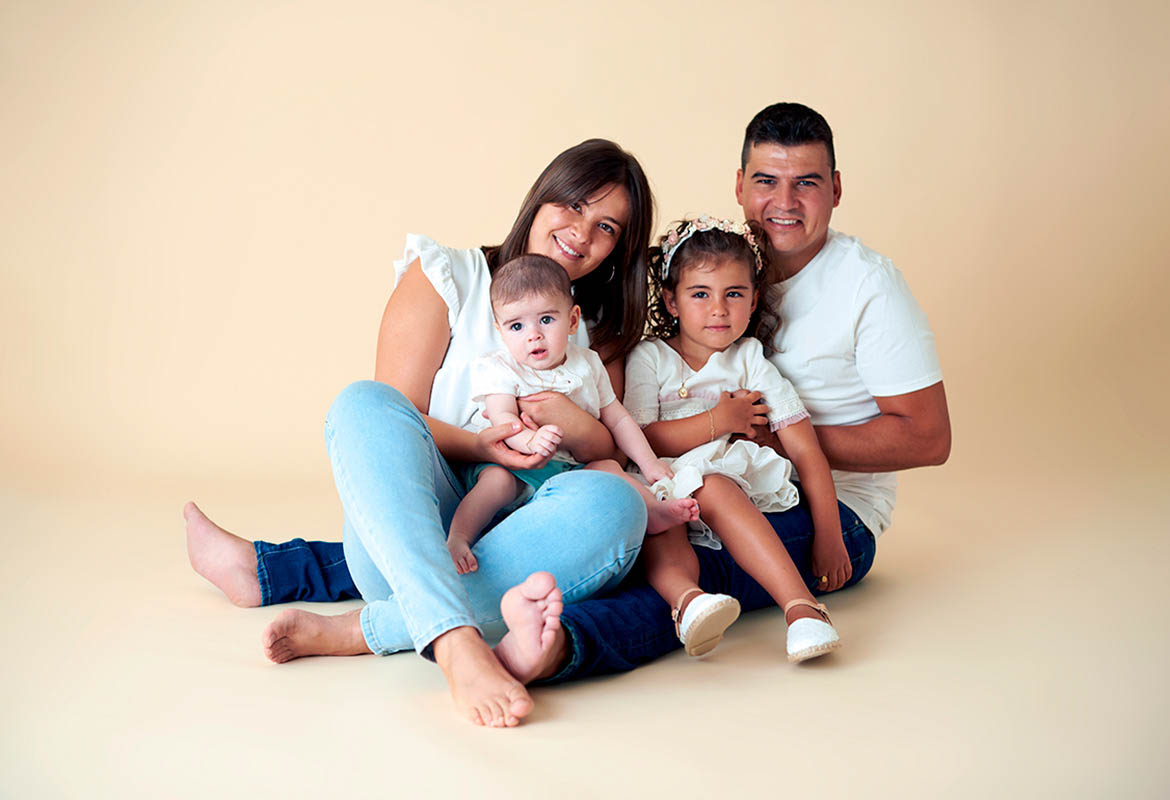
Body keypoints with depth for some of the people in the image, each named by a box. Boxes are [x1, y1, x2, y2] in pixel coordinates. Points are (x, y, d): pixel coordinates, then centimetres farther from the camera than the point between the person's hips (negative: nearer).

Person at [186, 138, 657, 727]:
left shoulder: (601, 333, 20)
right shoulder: (445, 277, 9)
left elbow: (617, 455, 13)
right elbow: (395, 416, -2)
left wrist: (580, 430, -10)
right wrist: (478, 446, -21)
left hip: (516, 550, 2)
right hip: (414, 532, -2)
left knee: (613, 504, -32)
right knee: (363, 403, -30)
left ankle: (360, 630, -31)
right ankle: (458, 647, -48)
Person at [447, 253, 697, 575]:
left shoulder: (587, 364, 11)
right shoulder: (500, 368, -2)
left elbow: (617, 419, 17)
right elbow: (502, 418, -19)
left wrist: (649, 463, 7)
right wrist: (530, 439, -41)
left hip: (574, 468, 4)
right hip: (515, 465, -4)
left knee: (608, 467, -17)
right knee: (497, 479, -32)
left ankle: (653, 511, -19)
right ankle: (457, 539, -36)